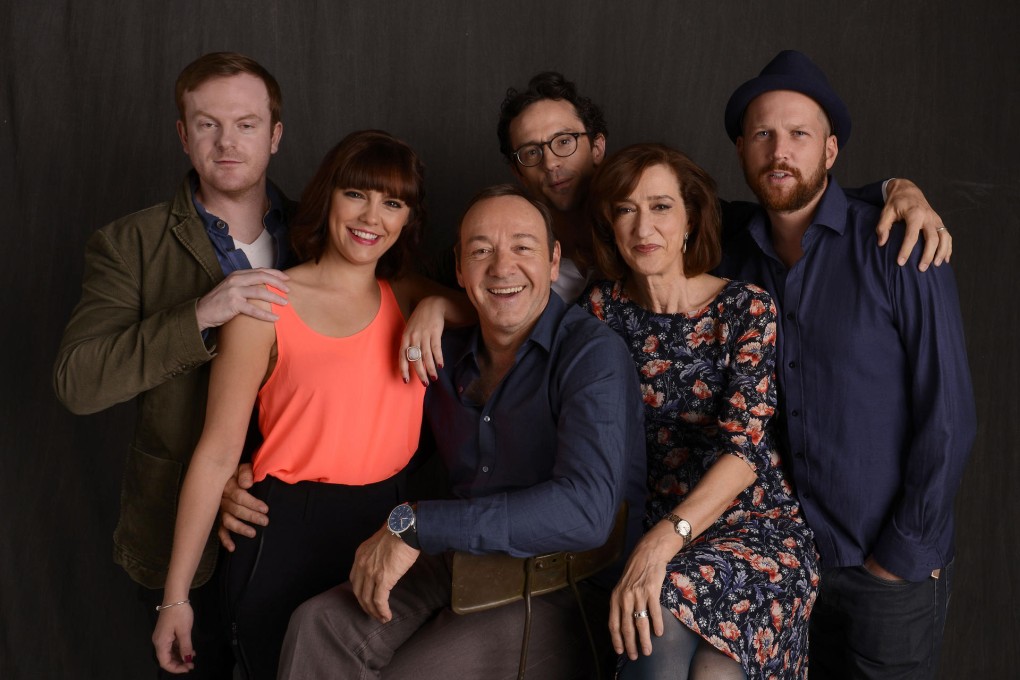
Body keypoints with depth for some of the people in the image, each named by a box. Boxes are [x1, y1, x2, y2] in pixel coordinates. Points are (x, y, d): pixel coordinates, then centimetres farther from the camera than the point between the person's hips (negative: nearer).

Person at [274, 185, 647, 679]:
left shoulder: (593, 355, -13)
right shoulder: (444, 358, 8)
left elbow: (585, 512, -28)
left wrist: (413, 525, -25)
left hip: (566, 590, -5)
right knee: (318, 625, -16)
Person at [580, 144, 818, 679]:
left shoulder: (747, 309, -6)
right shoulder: (604, 307, 4)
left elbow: (745, 450, -17)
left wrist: (664, 540, -29)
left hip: (757, 527, -2)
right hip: (651, 534, 2)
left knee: (670, 603, -32)